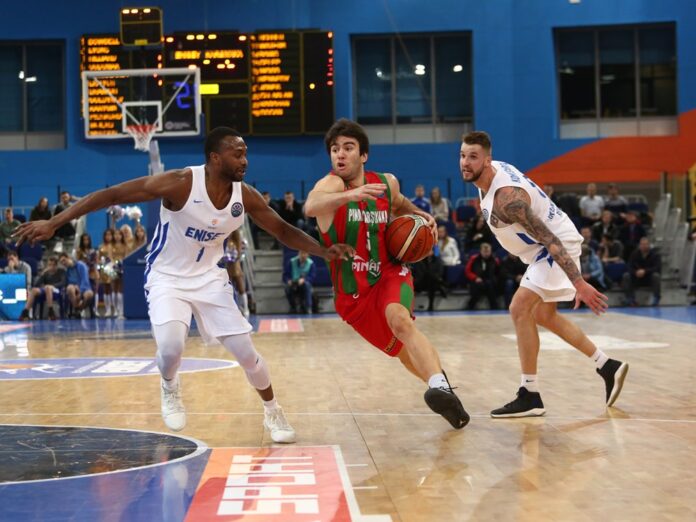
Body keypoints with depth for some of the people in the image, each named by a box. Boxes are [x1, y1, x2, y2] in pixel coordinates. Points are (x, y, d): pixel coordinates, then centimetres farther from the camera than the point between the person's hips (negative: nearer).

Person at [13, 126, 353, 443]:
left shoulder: (245, 196, -12)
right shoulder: (180, 183, -27)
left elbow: (283, 231, 2)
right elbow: (111, 195, -25)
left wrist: (324, 251, -13)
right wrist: (53, 223, -28)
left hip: (209, 277, 4)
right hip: (167, 277, -4)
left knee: (245, 352, 1)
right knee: (171, 345, -27)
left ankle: (272, 413, 26)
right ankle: (170, 388, 9)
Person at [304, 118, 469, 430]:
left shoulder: (387, 183, 0)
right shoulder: (332, 184, -15)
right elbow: (310, 208, -41)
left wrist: (418, 214, 3)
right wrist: (349, 195, -59)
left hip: (390, 274, 0)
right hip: (353, 293, 0)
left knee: (400, 320, -32)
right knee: (403, 352, 9)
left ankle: (441, 386, -46)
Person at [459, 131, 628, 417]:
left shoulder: (507, 197, -32)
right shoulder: (494, 169, -5)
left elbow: (550, 239, -34)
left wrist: (579, 283, -37)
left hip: (558, 244, -11)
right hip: (546, 245, 11)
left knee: (520, 309, -20)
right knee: (544, 316, 20)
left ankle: (530, 396, -14)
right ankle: (608, 366, 30)